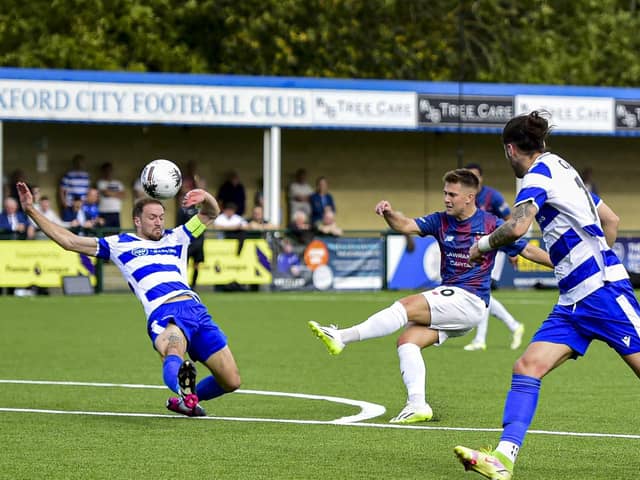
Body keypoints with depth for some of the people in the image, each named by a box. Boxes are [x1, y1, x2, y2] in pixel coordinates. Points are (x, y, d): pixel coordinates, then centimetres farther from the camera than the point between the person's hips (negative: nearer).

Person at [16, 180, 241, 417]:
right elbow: (69, 241, 21)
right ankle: (184, 388, -72)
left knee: (231, 382, -1)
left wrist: (205, 197, 5)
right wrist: (31, 211, 17)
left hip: (196, 310, 5)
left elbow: (211, 214, 30)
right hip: (164, 314, -5)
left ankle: (184, 399, 24)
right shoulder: (120, 244, 20)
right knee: (174, 352, -40)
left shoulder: (176, 238, 28)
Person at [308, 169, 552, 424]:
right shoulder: (441, 221, 10)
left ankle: (342, 337, -25)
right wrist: (389, 214, -23)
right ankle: (417, 404, -14)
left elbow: (528, 251, 3)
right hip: (448, 297, 7)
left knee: (408, 306, -22)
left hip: (470, 300, -7)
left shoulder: (491, 225, -3)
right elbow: (407, 226, -2)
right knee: (407, 340, -12)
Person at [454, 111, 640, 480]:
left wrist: (484, 244, -6)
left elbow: (517, 227, -24)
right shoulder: (563, 169, 19)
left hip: (604, 290, -9)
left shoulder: (540, 172, -8)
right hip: (574, 301, 9)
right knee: (528, 367, -4)